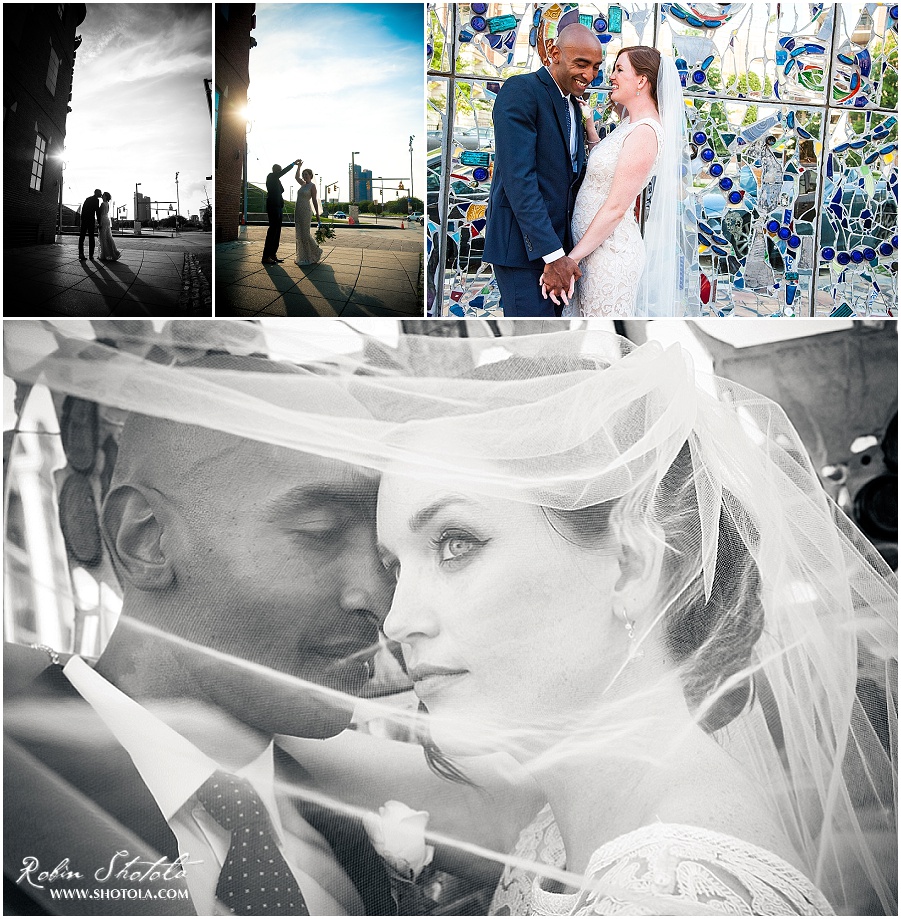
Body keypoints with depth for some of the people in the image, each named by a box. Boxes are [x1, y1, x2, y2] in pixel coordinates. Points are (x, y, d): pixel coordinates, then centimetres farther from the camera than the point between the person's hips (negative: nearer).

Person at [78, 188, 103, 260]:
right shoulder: (96, 200, -3)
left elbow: (83, 209, 15)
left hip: (84, 219, 5)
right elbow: (97, 211, -8)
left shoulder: (87, 199, 17)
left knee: (82, 237, 3)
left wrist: (82, 219, 16)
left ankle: (81, 253, -6)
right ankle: (91, 254, 0)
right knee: (91, 237, 1)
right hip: (91, 220, -5)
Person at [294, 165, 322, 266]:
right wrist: (298, 166, 25)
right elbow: (296, 177, 33)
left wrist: (317, 215, -11)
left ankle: (316, 253, 6)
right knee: (299, 235, 6)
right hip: (298, 211, 8)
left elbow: (314, 200, -9)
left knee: (305, 234, -9)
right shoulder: (303, 184, 15)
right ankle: (303, 257, 10)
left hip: (306, 212, -8)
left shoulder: (312, 186, -6)